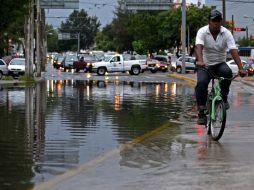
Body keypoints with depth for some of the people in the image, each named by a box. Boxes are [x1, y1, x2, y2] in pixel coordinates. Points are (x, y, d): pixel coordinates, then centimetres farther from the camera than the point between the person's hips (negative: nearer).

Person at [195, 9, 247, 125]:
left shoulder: (226, 33, -9)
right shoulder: (202, 32, -11)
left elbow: (233, 50, -20)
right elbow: (198, 47, -29)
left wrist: (240, 68, -33)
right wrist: (200, 61, -50)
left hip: (220, 64, 1)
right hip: (205, 65, -1)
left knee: (227, 72, -33)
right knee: (201, 83, -27)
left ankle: (223, 98, -12)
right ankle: (201, 112, -18)